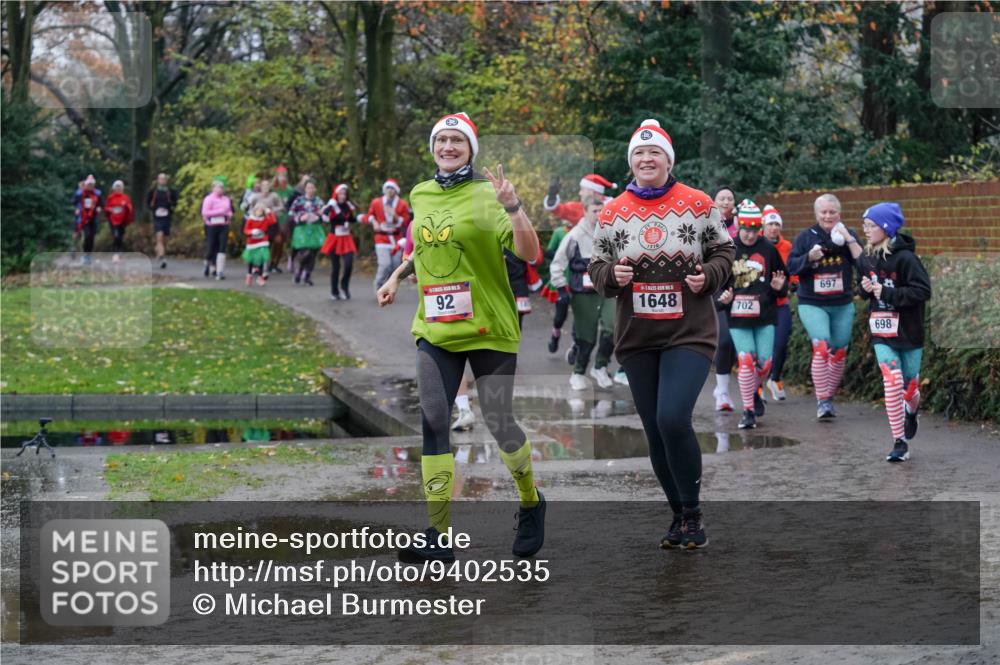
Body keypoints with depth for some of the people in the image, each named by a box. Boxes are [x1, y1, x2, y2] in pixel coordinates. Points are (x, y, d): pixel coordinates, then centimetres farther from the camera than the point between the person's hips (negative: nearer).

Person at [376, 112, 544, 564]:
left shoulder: (488, 195, -7)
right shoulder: (420, 195, 11)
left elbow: (529, 254, -15)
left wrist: (512, 207, -27)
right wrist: (397, 277, 21)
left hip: (489, 330, -4)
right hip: (435, 330, 5)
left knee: (499, 424, 0)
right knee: (432, 423, -7)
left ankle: (531, 505, 28)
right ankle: (439, 535, -6)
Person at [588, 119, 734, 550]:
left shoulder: (698, 204, 0)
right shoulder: (612, 213, 5)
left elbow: (723, 251, 8)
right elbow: (597, 266, 12)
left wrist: (708, 276, -12)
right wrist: (612, 275, -10)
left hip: (689, 333, -3)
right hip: (636, 337, 4)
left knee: (673, 419, -20)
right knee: (655, 432, 7)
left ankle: (692, 513, -2)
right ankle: (680, 517, 23)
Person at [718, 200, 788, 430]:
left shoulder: (769, 249, 2)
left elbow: (783, 279, 13)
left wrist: (779, 287, -8)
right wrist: (722, 296, -10)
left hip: (765, 316, 1)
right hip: (738, 316, -1)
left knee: (765, 363, 0)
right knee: (746, 361, -12)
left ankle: (754, 392, 33)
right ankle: (748, 411, -1)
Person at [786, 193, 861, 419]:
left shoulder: (848, 236, 4)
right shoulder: (805, 237, 1)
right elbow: (791, 266, -3)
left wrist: (849, 240, -17)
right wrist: (809, 257, -20)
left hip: (842, 305, 3)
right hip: (812, 304, -3)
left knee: (839, 352, 8)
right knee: (821, 347, -20)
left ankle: (829, 398, 25)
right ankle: (822, 401, -18)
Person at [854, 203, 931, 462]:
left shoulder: (905, 258, -16)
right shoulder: (866, 259, 3)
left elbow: (923, 291, -20)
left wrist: (887, 293, -23)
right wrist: (866, 288, -5)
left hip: (908, 332, -3)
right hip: (881, 334, 3)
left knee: (910, 385, 9)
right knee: (892, 380, -15)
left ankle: (911, 411, 47)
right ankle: (899, 442, -9)